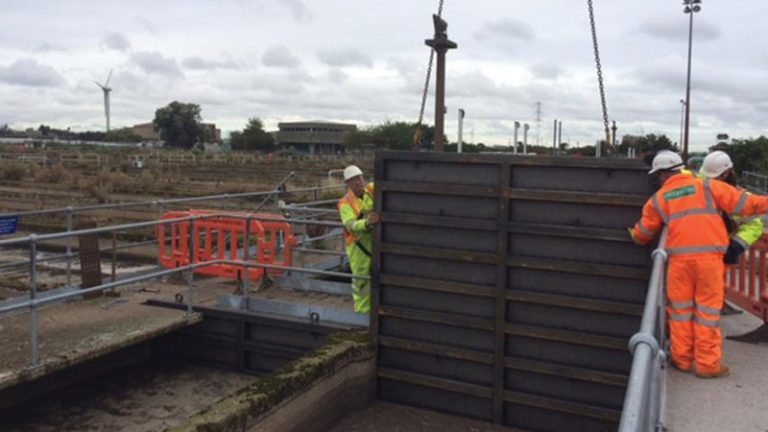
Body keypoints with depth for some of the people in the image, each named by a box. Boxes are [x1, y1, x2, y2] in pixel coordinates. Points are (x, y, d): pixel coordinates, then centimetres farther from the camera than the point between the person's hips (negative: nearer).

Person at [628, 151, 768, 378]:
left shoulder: (658, 199, 12)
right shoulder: (707, 186, 9)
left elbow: (642, 234, 21)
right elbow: (741, 202, 5)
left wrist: (633, 236, 42)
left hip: (680, 257, 1)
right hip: (709, 256, -1)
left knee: (680, 308, 13)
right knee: (708, 309, 5)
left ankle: (681, 358, 19)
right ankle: (707, 364, 10)